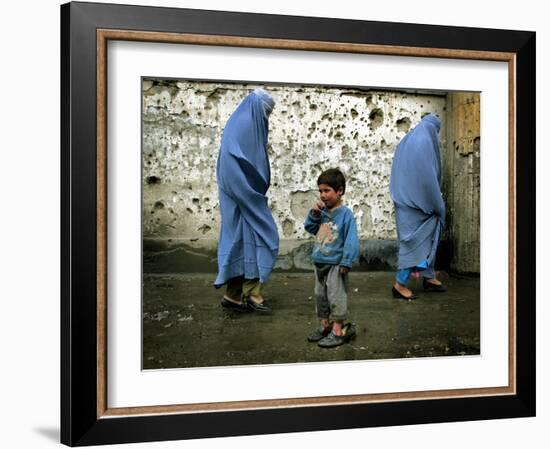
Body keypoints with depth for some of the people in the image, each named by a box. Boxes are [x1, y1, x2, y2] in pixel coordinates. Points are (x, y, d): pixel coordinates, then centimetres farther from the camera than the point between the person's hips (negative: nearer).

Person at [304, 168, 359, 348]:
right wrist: (313, 214, -5)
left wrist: (346, 262, -18)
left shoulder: (345, 214, -14)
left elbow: (351, 239, -16)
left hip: (335, 264, -7)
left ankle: (338, 330, 5)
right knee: (320, 295, 16)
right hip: (319, 262, 8)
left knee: (336, 296, -2)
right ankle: (325, 325, 29)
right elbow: (309, 228, 13)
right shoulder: (322, 212, 5)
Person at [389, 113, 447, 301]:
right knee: (415, 241, -4)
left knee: (427, 238, 16)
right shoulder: (425, 143, -14)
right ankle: (399, 284, -1)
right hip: (418, 203, -9)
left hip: (405, 199, 9)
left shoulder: (406, 141, 13)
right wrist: (438, 206, -10)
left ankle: (428, 277, 22)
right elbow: (428, 177, -19)